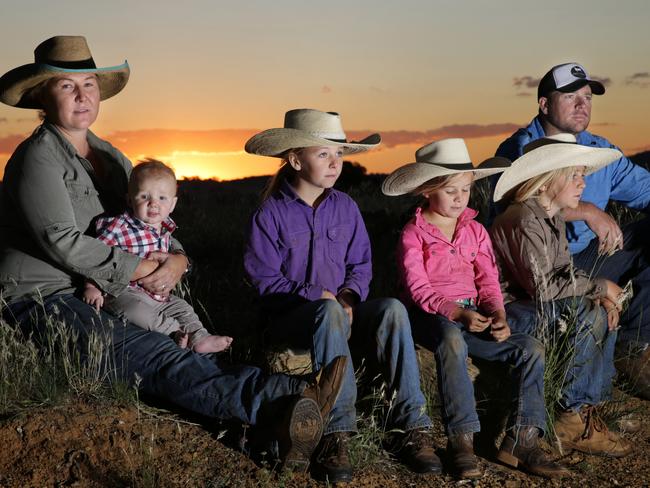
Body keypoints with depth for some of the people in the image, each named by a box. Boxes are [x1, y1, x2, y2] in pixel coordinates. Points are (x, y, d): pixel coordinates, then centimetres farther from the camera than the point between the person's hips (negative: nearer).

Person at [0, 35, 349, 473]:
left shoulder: (109, 157, 17)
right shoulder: (38, 157, -7)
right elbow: (64, 243, -18)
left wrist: (176, 261, -6)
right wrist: (144, 270, -12)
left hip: (99, 299, 7)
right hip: (40, 301, -7)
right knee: (157, 357, -33)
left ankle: (285, 420, -44)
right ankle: (287, 401, -53)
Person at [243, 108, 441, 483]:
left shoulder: (345, 207, 8)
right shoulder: (272, 213, -4)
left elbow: (361, 265, 9)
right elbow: (264, 279, -8)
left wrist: (348, 297, -13)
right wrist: (317, 296, -21)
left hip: (342, 311, 4)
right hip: (292, 318, -4)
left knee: (392, 308, -28)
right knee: (329, 312, -39)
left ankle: (412, 426, -29)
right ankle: (337, 433, -40)